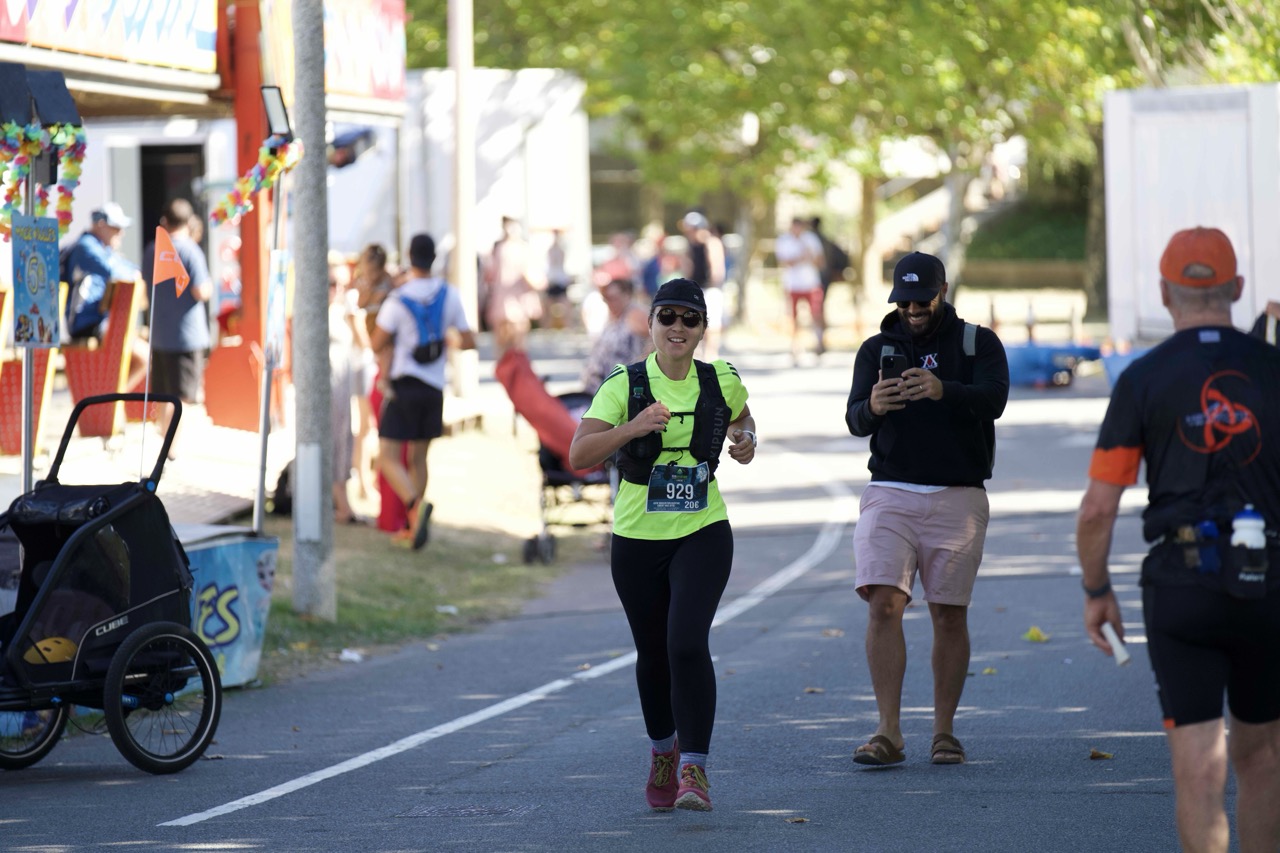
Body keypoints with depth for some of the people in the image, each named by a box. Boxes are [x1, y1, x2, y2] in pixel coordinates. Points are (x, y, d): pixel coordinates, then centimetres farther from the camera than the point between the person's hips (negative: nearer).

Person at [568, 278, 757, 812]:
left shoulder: (721, 382, 0)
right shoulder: (624, 385, -8)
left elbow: (740, 416, 25)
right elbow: (579, 456, -19)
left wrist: (745, 440, 2)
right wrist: (632, 428, -33)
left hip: (703, 533, 0)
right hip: (638, 537, 0)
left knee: (687, 642, -20)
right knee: (653, 654, 12)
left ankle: (694, 768, -16)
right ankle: (663, 750, 39)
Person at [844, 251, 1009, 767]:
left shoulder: (978, 344, 4)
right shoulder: (876, 349, 10)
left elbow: (994, 400, -15)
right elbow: (855, 422, -3)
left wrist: (943, 391, -35)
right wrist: (872, 406, -27)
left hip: (958, 497, -1)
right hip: (890, 493, 1)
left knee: (949, 615, 2)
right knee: (884, 605, -12)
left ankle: (944, 733, 11)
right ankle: (888, 734, -13)